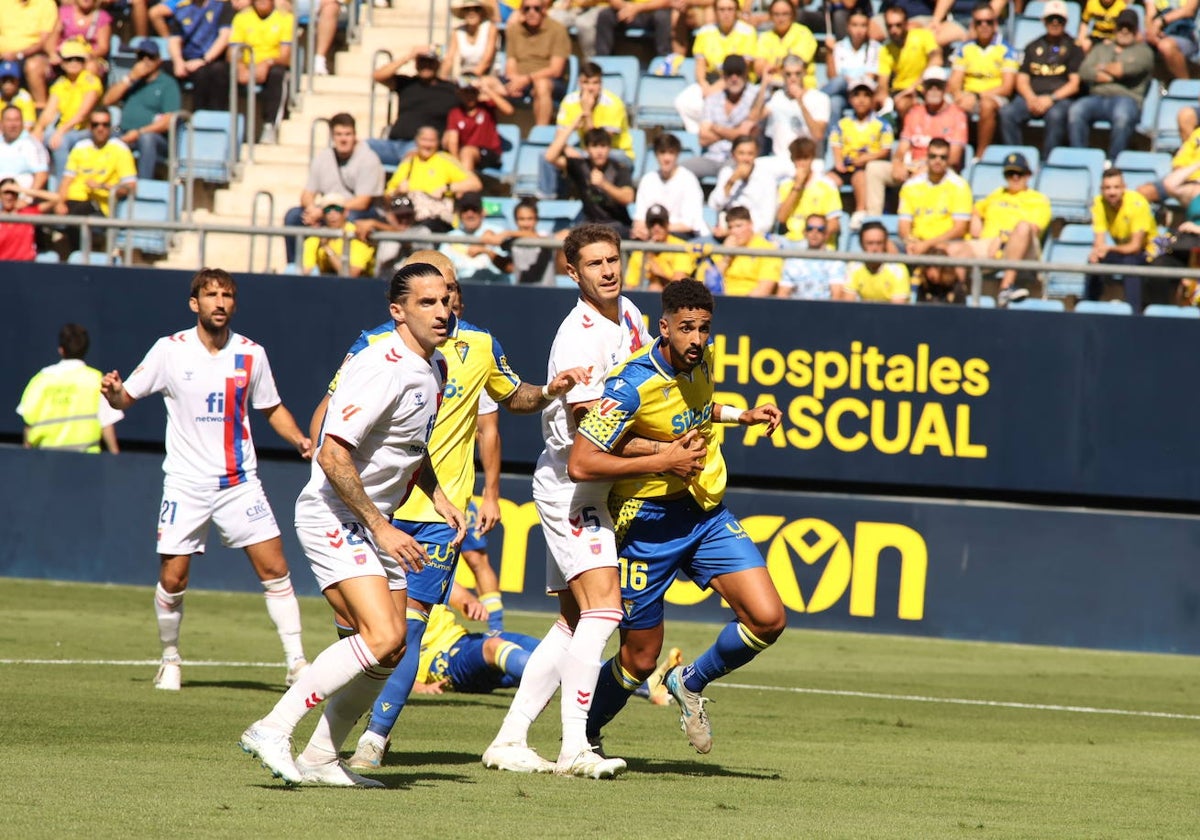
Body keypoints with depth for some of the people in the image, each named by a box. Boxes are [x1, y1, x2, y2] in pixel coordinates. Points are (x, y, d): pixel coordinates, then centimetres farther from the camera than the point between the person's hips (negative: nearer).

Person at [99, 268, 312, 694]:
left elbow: (273, 409, 15)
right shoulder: (170, 350, -3)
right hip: (186, 483, -1)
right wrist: (113, 393, -19)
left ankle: (296, 662, 0)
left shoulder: (251, 354, 2)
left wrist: (300, 440, -2)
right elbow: (126, 398, 4)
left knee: (274, 569, -7)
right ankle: (170, 658, 19)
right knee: (172, 579, -4)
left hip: (239, 482, 1)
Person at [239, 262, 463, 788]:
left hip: (374, 522, 10)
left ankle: (320, 758, 17)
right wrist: (381, 527, -23)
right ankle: (273, 730, -19)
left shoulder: (433, 368, 10)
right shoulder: (382, 368, -21)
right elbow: (333, 455, -25)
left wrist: (438, 497, 13)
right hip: (333, 519, -10)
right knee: (383, 638, -23)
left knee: (389, 651, 7)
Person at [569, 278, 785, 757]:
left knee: (767, 619, -10)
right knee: (640, 660, 3)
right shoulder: (633, 386, -23)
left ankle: (691, 683, 17)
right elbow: (580, 465, -26)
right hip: (650, 524, -6)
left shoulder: (701, 360, 0)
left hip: (708, 514, 6)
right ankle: (581, 737, 31)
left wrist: (742, 415, 11)